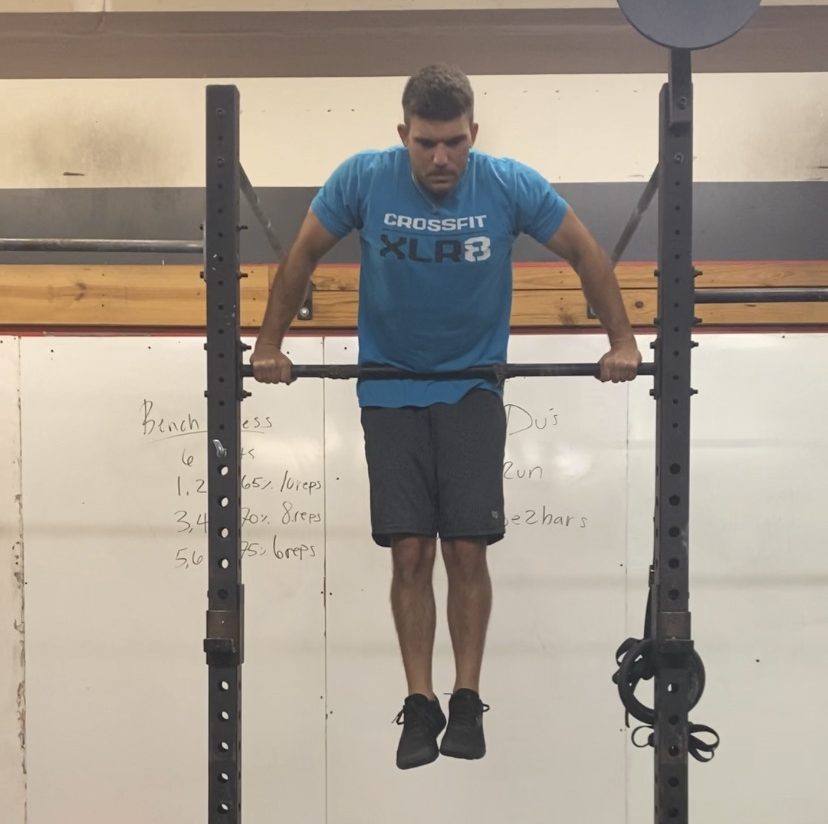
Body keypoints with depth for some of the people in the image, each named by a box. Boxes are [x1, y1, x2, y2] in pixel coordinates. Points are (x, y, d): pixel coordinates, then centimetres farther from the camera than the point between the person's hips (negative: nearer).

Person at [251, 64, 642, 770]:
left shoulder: (510, 185, -14)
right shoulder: (363, 179, -14)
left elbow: (585, 251, -1)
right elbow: (304, 254, 0)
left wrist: (622, 341, -1)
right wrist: (270, 344, 1)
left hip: (472, 390, 0)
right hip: (390, 391, 0)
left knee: (467, 551, -4)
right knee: (410, 553, -4)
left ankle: (468, 700, 10)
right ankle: (420, 704, 7)